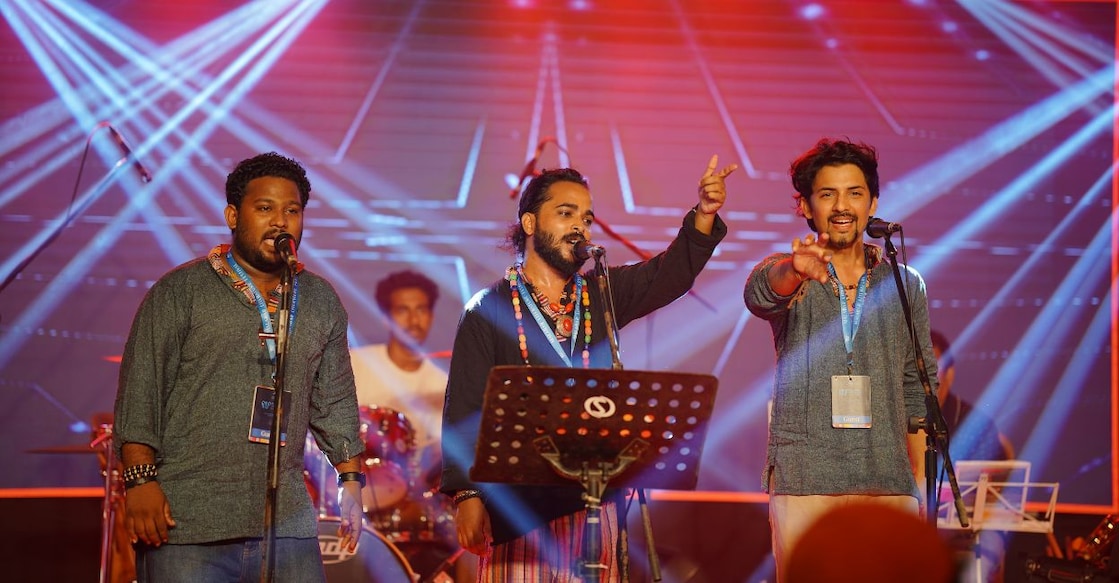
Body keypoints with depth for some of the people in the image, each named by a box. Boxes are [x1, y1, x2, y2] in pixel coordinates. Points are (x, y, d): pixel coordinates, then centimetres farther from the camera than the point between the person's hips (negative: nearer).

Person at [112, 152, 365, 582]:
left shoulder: (321, 302, 15)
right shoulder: (180, 292, 2)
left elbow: (335, 401, 21)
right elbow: (139, 391, -3)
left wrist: (351, 482, 14)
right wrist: (141, 479, -12)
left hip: (287, 524, 4)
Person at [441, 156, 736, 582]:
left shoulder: (603, 295, 15)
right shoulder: (487, 310, 4)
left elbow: (673, 271, 3)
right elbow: (464, 408, -3)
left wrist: (704, 215, -15)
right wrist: (466, 495, -12)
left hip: (594, 498, 3)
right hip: (515, 501, -3)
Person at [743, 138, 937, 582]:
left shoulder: (905, 285, 13)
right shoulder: (788, 277, 4)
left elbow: (919, 390, 16)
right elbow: (759, 293, -21)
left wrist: (919, 482, 10)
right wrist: (795, 267, -45)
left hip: (888, 483, 2)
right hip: (803, 479, -2)